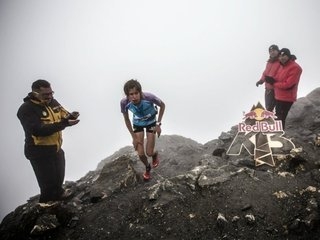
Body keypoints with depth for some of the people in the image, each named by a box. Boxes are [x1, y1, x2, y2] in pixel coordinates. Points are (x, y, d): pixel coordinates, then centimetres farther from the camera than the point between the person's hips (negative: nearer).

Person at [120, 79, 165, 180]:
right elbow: (126, 119, -12)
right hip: (137, 123, 1)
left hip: (151, 122, -1)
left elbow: (162, 105, -15)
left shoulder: (149, 97, -39)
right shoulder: (124, 102, -33)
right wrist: (134, 137, -9)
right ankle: (147, 167, 35)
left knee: (149, 153, -1)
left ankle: (155, 154, 38)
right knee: (141, 154, 0)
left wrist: (158, 124, -15)